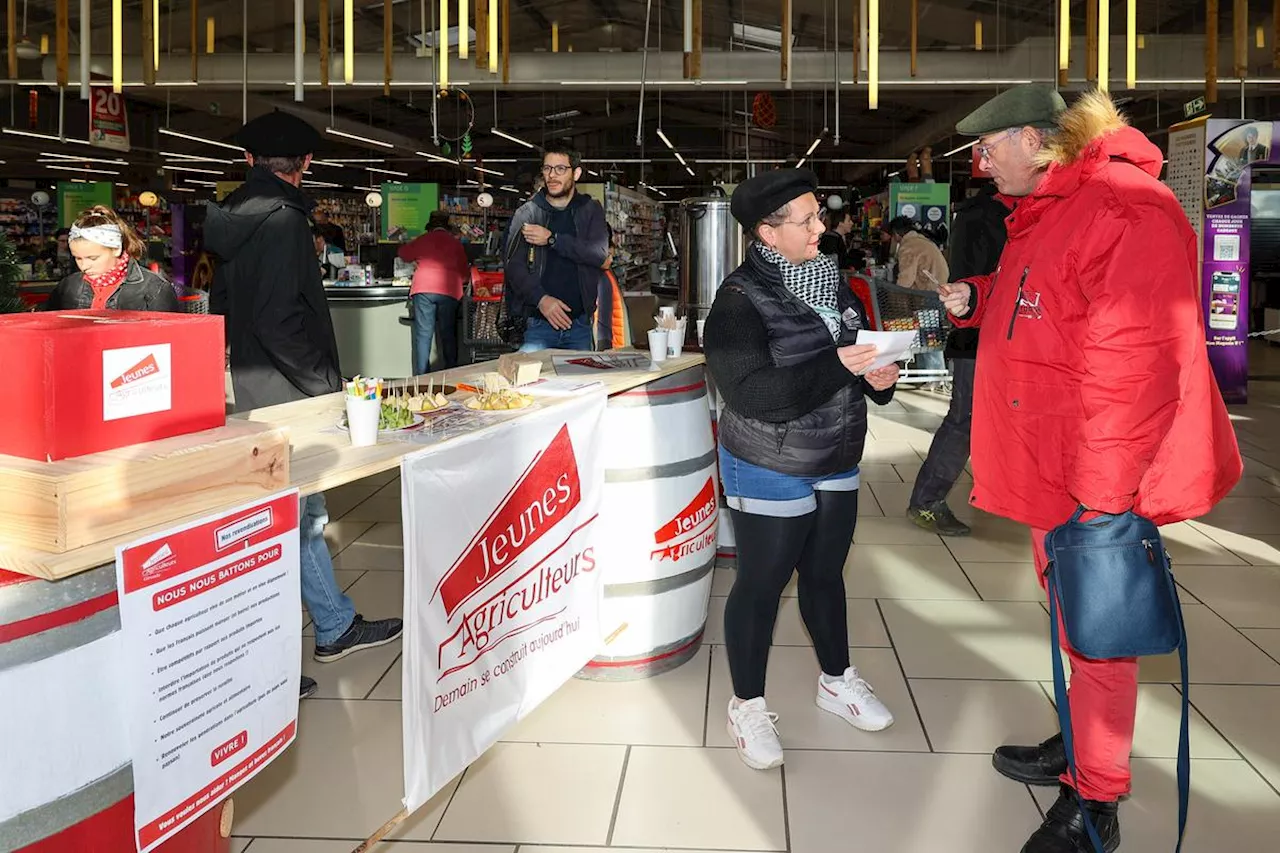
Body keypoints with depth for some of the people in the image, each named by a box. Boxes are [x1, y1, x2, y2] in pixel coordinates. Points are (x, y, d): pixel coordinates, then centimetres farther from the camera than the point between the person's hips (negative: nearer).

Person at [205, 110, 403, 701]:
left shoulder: (234, 219, 12)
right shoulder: (282, 219, -16)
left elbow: (224, 308, 19)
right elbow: (278, 320, -24)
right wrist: (328, 384, -14)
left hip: (250, 386, 10)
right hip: (285, 396, -10)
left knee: (301, 513, 18)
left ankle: (337, 628, 32)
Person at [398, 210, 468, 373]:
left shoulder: (422, 240, 13)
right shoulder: (455, 242, 12)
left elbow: (403, 254, 29)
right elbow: (465, 272, 15)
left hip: (423, 290, 0)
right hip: (449, 291, 0)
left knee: (423, 335, 0)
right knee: (448, 335, 7)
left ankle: (421, 377, -4)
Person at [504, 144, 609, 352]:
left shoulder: (590, 210, 7)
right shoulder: (527, 213, 3)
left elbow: (599, 253, -9)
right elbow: (514, 265, -4)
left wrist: (552, 239, -15)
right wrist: (540, 299, -19)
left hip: (580, 324, 1)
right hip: (539, 325, -1)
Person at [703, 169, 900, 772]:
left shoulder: (831, 281, 3)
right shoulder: (740, 300, -17)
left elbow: (856, 351, 14)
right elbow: (753, 394, -26)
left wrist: (878, 377, -9)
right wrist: (836, 368, -30)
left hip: (837, 462, 6)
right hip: (770, 469, -6)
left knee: (825, 573, 20)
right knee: (760, 585, 6)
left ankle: (837, 680, 39)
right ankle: (747, 705, 23)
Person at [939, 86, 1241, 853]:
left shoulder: (1123, 210, -22)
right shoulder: (1048, 210, 12)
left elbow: (1134, 365, -27)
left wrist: (1099, 496, -26)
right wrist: (975, 299, 6)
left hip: (1095, 481, -10)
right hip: (1049, 469, 10)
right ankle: (1081, 746, 41)